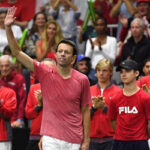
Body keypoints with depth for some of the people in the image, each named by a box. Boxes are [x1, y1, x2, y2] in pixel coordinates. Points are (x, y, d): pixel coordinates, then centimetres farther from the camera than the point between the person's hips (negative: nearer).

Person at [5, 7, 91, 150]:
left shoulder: (82, 80, -1)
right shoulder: (45, 73, 0)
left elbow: (85, 110, 5)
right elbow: (17, 52, -3)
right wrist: (8, 28, -14)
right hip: (51, 138, -1)